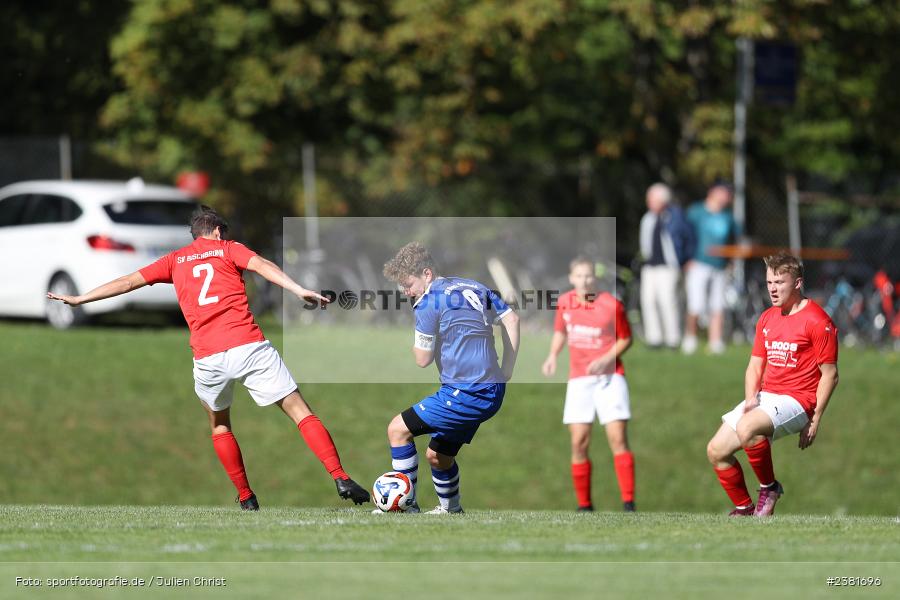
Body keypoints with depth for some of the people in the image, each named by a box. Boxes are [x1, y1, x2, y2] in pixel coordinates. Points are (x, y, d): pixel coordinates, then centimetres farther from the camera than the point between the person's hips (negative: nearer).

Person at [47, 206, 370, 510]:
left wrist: (79, 299, 29)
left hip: (208, 357, 2)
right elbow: (262, 265, -5)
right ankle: (340, 478, -14)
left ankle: (246, 498, 20)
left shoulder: (175, 260, 21)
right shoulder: (229, 249, 14)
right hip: (250, 347, -2)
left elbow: (129, 281, 21)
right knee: (300, 411, 0)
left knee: (219, 425, 26)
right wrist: (299, 290, -17)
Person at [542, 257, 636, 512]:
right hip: (579, 379, 3)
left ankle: (628, 504, -10)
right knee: (579, 443, -1)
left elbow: (625, 339, 1)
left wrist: (606, 359, -14)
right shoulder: (565, 302, 2)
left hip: (609, 377, -3)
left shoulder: (612, 305, -9)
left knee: (618, 438, -11)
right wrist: (553, 355, 1)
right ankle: (584, 506, 10)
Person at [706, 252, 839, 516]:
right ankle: (744, 509, 10)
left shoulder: (817, 321, -9)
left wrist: (815, 420, -14)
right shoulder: (767, 319, 14)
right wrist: (751, 397, -2)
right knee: (716, 451, -3)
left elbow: (829, 375, -9)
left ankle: (769, 487, -12)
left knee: (747, 428, -34)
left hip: (796, 401, -8)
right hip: (765, 396, 8)